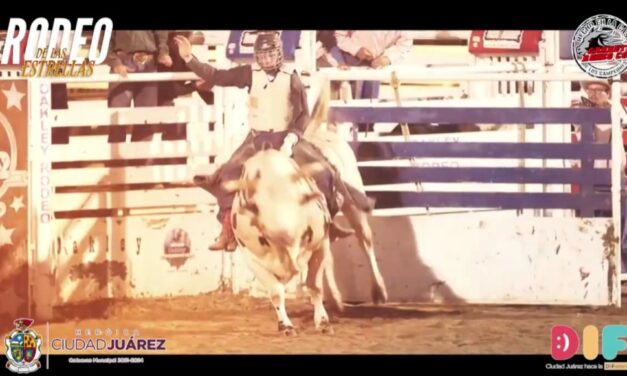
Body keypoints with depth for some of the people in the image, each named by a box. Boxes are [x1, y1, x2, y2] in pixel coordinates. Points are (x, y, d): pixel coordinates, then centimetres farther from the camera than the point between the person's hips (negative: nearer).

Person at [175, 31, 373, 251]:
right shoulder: (250, 73, 0)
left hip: (285, 138, -1)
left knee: (322, 171, -18)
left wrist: (292, 136, -17)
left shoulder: (291, 78, -3)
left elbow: (303, 114, -2)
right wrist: (189, 58, -12)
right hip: (257, 138, 1)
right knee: (229, 174, -21)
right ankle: (228, 231, -13)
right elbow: (216, 77, -2)